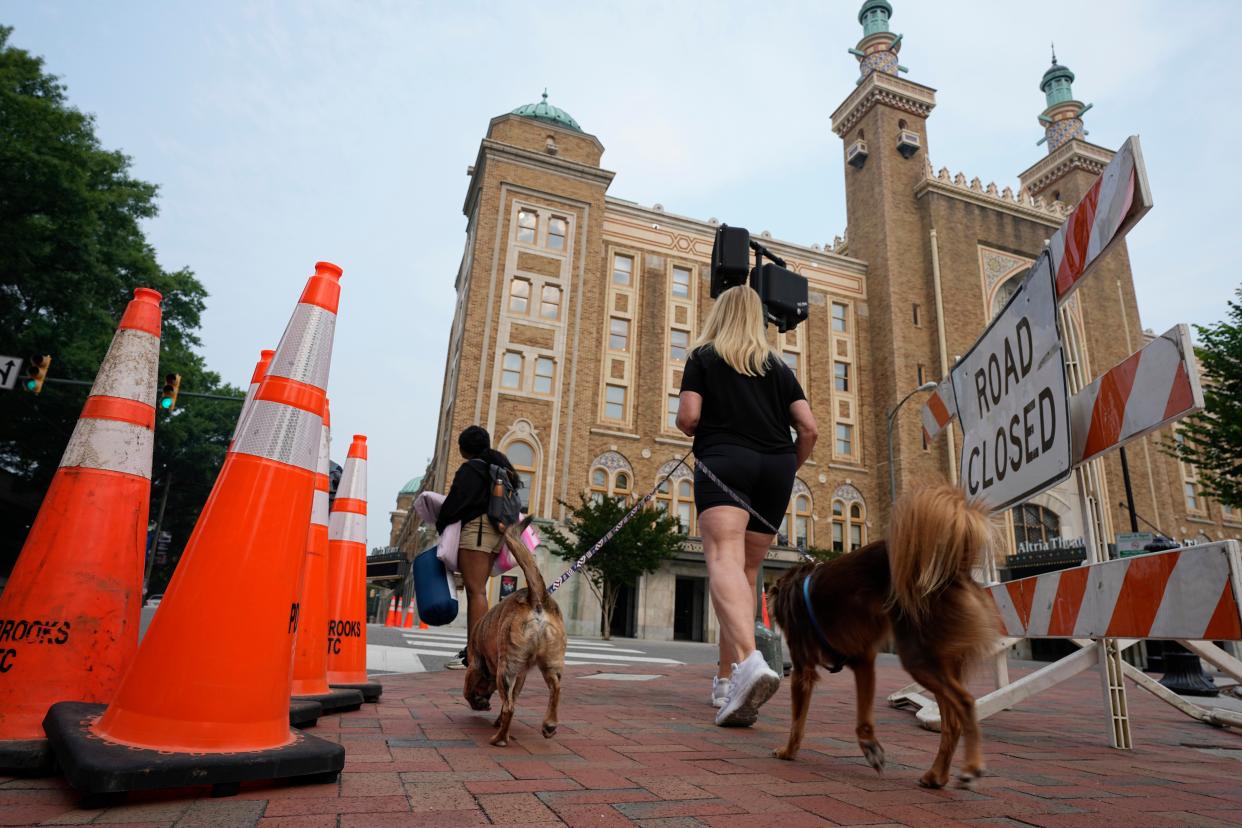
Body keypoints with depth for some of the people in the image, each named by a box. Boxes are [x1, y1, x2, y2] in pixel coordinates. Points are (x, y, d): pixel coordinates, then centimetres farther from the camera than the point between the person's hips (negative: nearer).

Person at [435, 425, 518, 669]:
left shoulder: (469, 469, -8)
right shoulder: (498, 465, 19)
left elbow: (455, 501, -11)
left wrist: (440, 524, 5)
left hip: (476, 528, -9)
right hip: (496, 530, 9)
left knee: (476, 591, -11)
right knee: (477, 591, 11)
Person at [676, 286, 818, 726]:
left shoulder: (704, 357, 11)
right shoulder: (779, 366, 20)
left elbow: (688, 417, -2)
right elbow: (809, 430, 10)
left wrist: (689, 427, 21)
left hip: (724, 461, -4)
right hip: (775, 466, 4)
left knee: (724, 559, -20)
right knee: (747, 571, 11)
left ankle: (748, 661, -45)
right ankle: (727, 680, 16)